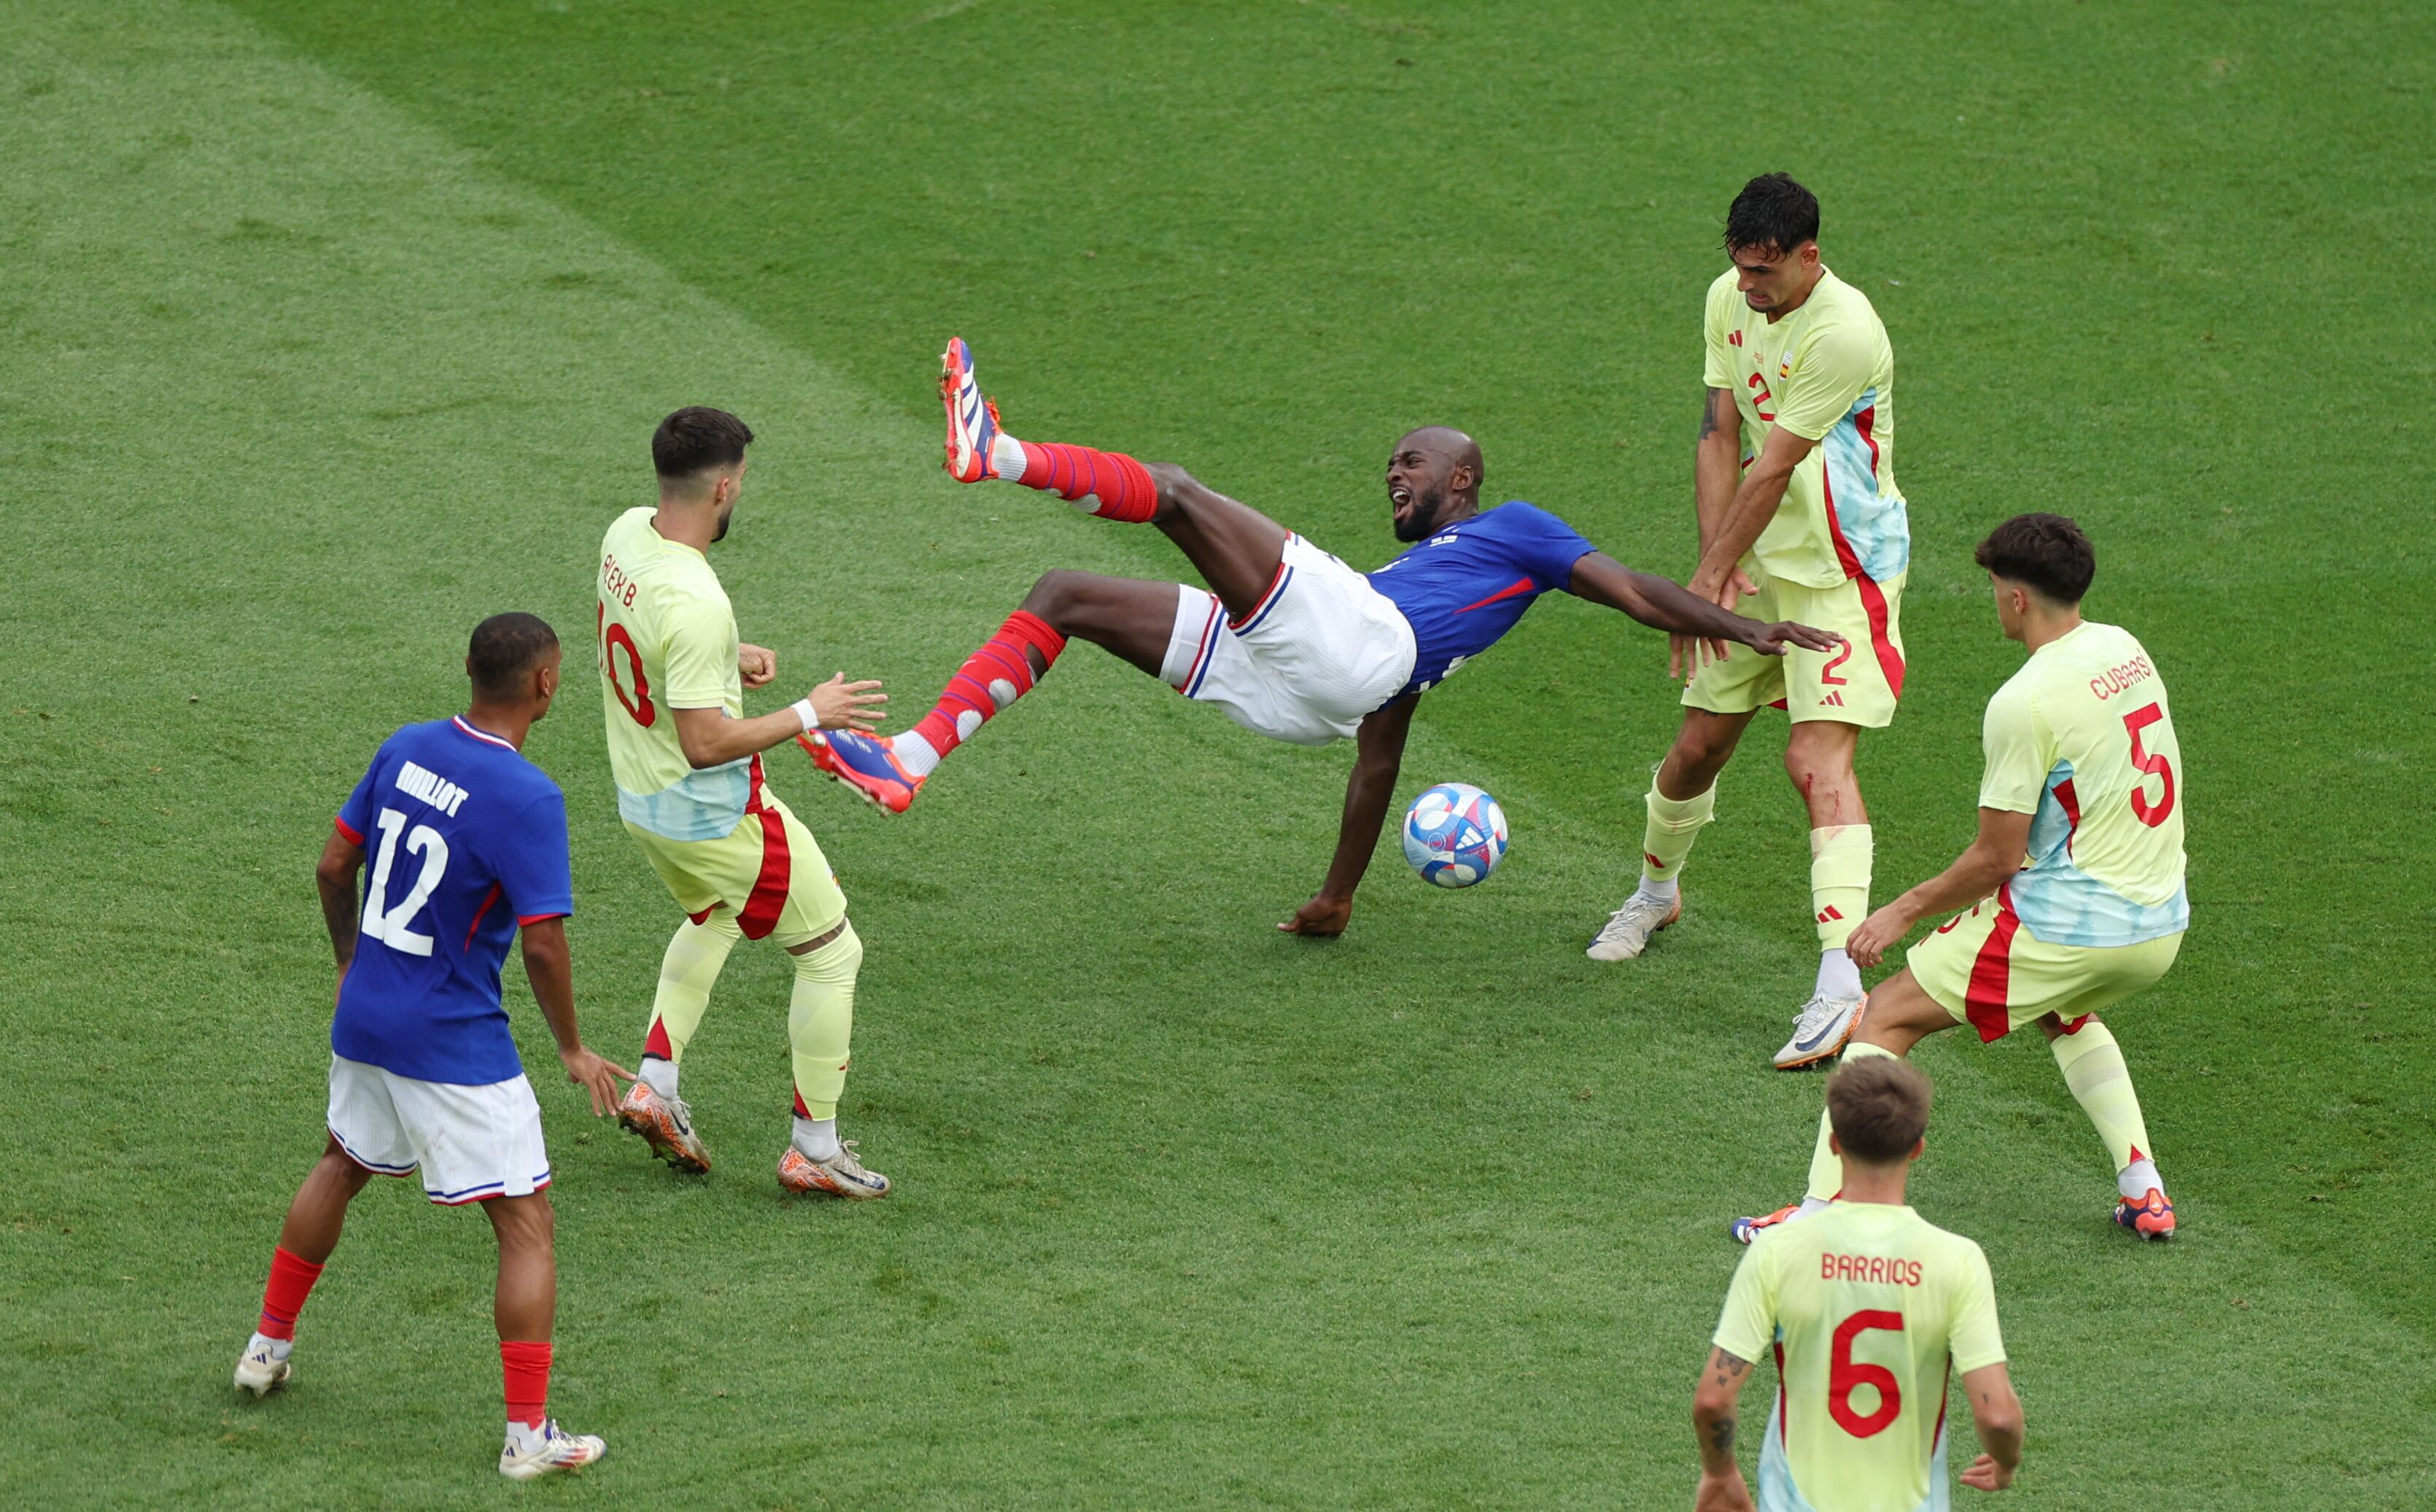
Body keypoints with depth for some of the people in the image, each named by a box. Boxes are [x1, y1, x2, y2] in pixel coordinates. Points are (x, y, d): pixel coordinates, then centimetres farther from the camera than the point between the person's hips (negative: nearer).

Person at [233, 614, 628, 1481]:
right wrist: (573, 1051, -6)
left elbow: (333, 866, 8)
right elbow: (543, 945, -21)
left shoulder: (405, 750, 0)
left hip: (364, 1016, 7)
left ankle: (269, 1347, 41)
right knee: (526, 1223, 1)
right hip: (454, 1044, -7)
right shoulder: (526, 798, -20)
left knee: (343, 1166, 31)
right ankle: (529, 1435, -1)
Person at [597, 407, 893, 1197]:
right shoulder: (696, 604, -33)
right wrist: (810, 714, -20)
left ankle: (654, 1086, 26)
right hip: (715, 818, -9)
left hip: (641, 803, 9)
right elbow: (706, 744, -30)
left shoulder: (626, 534, -6)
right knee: (832, 951, 8)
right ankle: (814, 1149, 14)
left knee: (712, 919, 35)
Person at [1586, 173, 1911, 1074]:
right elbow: (1720, 437, 2)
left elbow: (1772, 469, -20)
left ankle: (1842, 985, -26)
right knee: (1700, 743, 14)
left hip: (1845, 573, -7)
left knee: (1818, 758, -20)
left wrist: (1711, 574, -13)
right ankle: (1657, 891, 42)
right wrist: (1715, 565, -9)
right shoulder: (1730, 299, 0)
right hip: (1762, 563, 7)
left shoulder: (1844, 333, -26)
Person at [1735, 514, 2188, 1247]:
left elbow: (1997, 858, -14)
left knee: (1888, 1016, 2)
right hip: (2162, 923, 8)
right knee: (2062, 1015, 38)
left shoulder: (2025, 703, -19)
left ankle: (1821, 1207, -4)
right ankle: (2143, 1189, 24)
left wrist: (1904, 911, 0)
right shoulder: (2125, 650, 5)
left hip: (2068, 928, -8)